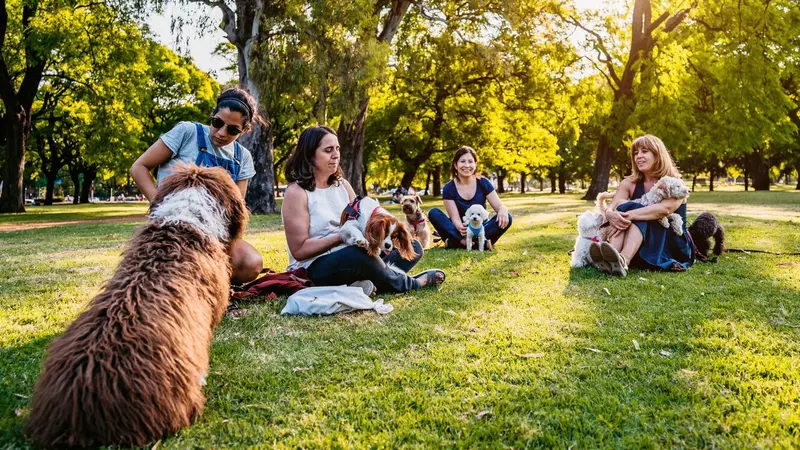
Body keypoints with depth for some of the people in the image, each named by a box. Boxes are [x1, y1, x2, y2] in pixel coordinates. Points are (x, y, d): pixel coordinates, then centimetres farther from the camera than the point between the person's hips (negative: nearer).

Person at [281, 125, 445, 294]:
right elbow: (299, 250, -15)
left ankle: (364, 282, -24)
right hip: (315, 270, -8)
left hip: (350, 259, 8)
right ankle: (412, 284, -9)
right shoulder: (296, 192, -10)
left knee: (412, 246, 0)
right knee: (360, 254, -37)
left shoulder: (342, 185, 11)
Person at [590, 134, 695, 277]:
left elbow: (665, 208, -28)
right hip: (640, 245, 3)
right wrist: (611, 215, -36)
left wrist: (630, 215, -39)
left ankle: (623, 261, -58)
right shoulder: (630, 183, 5)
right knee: (622, 205, -23)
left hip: (673, 246, -3)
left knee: (631, 209, -29)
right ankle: (611, 259, -49)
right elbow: (610, 208, -12)